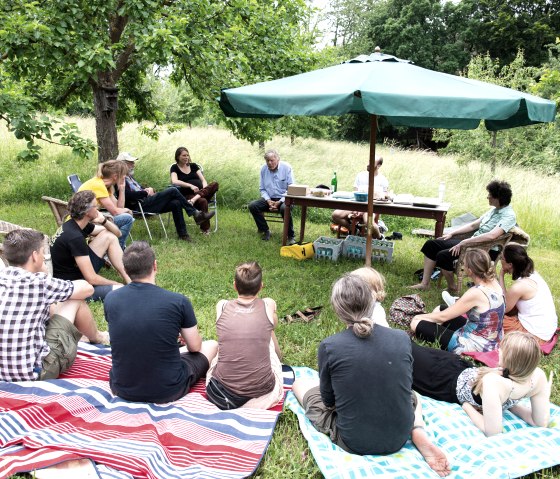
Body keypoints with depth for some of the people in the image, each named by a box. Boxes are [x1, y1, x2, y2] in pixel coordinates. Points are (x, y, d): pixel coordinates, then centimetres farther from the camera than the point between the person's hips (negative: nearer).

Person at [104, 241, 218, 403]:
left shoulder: (110, 300, -8)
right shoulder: (178, 301, -19)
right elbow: (195, 347, -4)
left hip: (122, 389, 4)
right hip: (167, 391, -4)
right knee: (212, 345, 19)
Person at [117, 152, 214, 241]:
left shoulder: (129, 177, 25)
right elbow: (129, 195, -21)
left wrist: (148, 189, 4)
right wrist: (146, 192, -10)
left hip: (146, 202, 9)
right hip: (139, 206, -9)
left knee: (175, 203, -12)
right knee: (173, 191, -18)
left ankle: (182, 234, -9)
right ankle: (195, 213, -10)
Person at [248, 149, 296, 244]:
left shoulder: (286, 168, -9)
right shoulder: (263, 169, 2)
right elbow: (262, 189, 10)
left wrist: (279, 202, -19)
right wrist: (268, 201, -10)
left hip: (284, 198, -4)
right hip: (269, 198, 5)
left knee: (284, 208, -38)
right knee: (252, 206, -18)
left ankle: (291, 236, -19)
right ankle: (265, 231, -3)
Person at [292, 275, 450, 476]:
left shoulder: (329, 347, -20)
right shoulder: (402, 338, -12)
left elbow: (329, 401, -5)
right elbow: (404, 387, 4)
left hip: (353, 442, 1)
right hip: (399, 438, 0)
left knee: (299, 383, 21)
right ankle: (419, 434, 8)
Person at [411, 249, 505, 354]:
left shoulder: (475, 293, -28)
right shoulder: (494, 283, -3)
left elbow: (443, 317, -15)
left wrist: (419, 316, -2)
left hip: (475, 346, -9)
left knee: (416, 324, -9)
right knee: (440, 308, 23)